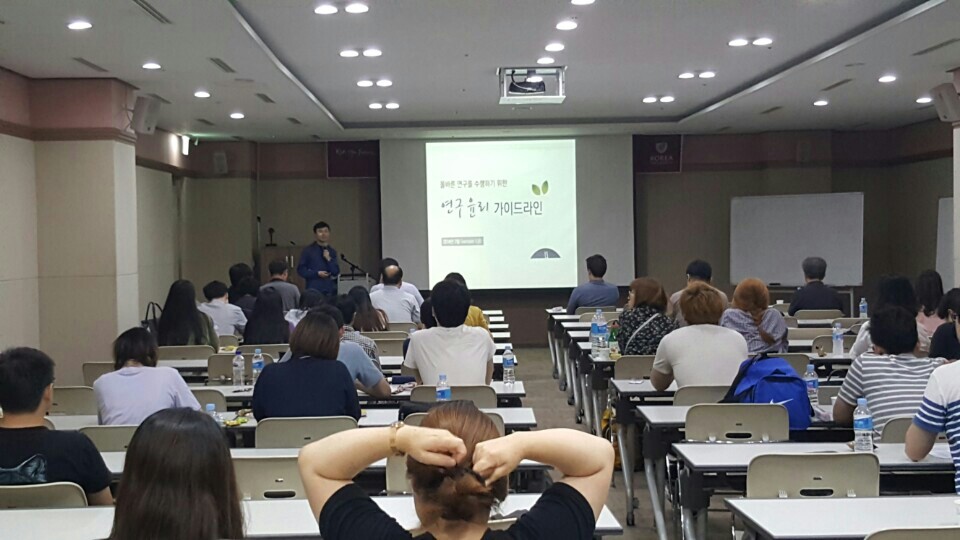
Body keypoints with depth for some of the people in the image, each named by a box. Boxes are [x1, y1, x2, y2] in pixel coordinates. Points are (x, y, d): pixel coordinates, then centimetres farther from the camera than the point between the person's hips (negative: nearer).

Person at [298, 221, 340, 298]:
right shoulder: (308, 250, 2)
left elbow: (336, 272, 6)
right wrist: (317, 273, -11)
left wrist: (329, 259, -9)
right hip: (314, 290, -3)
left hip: (330, 291, 3)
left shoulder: (332, 251, 12)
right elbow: (301, 269, -1)